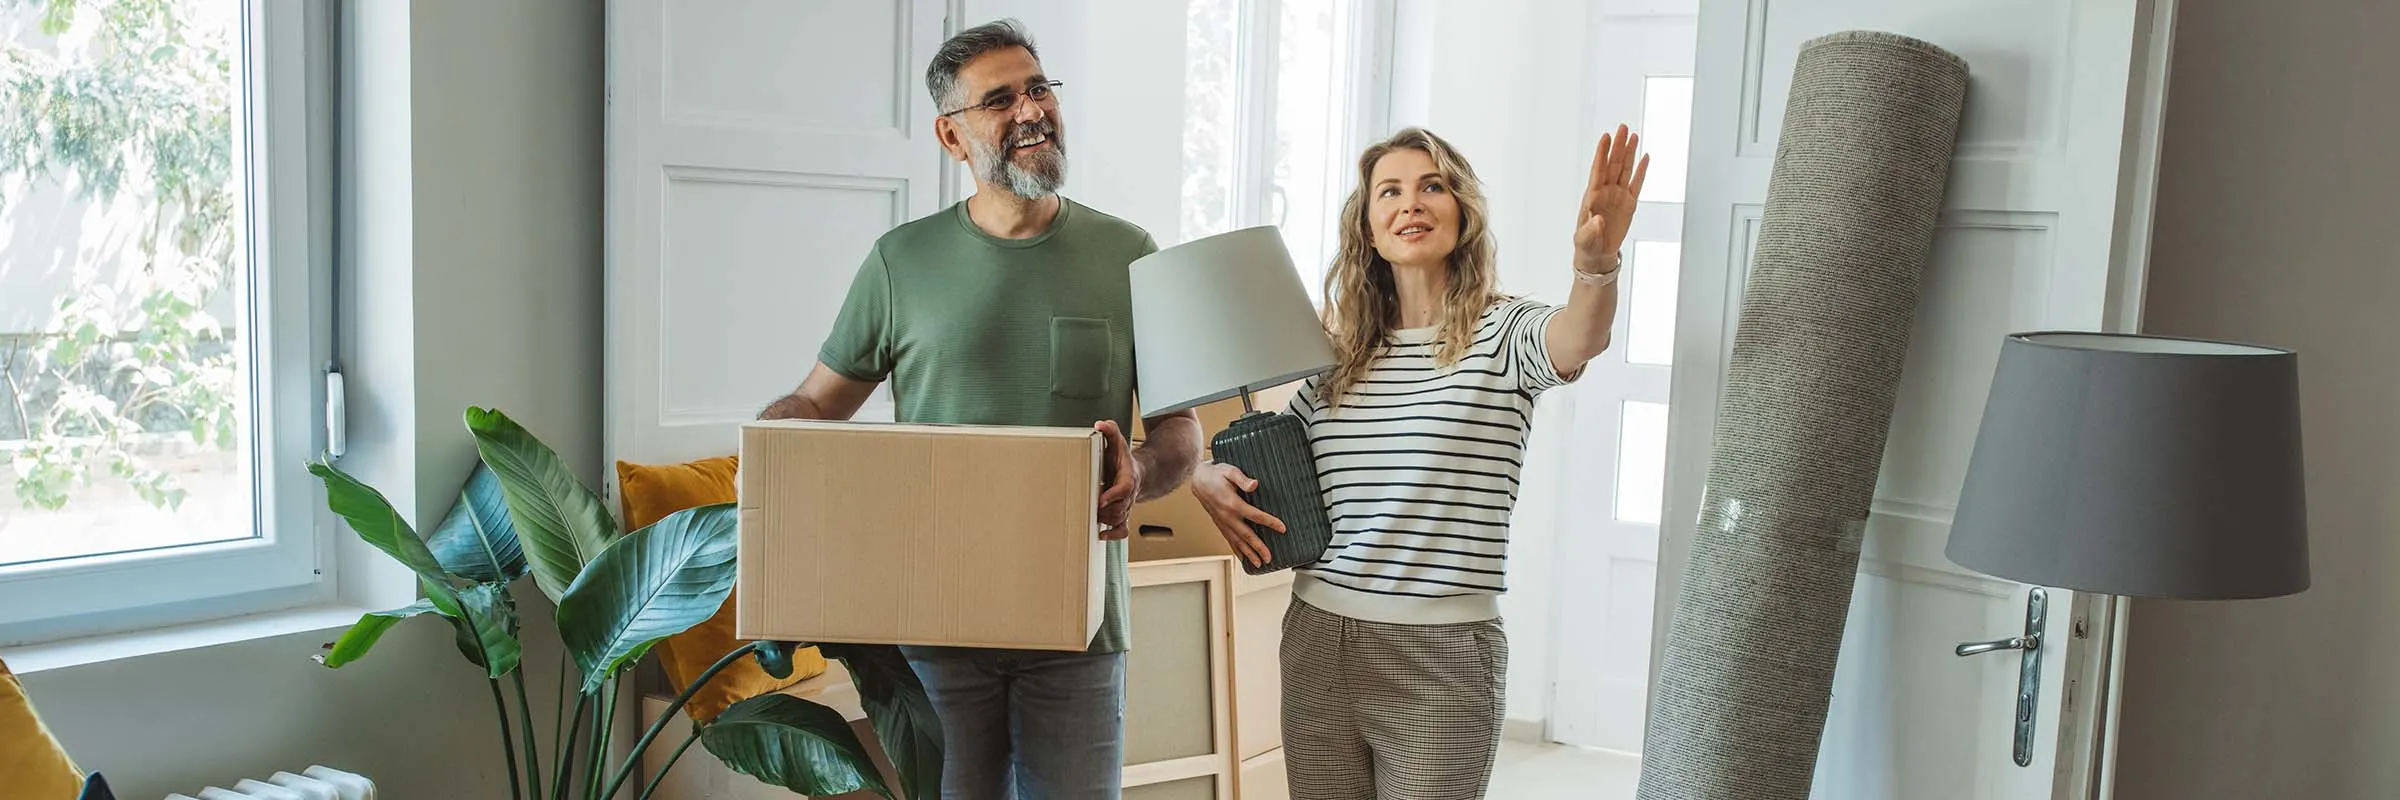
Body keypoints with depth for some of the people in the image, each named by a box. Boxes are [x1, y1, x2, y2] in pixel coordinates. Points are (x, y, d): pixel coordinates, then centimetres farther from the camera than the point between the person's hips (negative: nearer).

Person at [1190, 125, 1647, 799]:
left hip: (1442, 653, -4)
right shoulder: (1336, 352, 8)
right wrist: (1210, 479, -4)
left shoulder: (1502, 333, -3)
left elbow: (1580, 340, -26)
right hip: (1318, 642, 4)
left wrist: (1596, 262, -48)